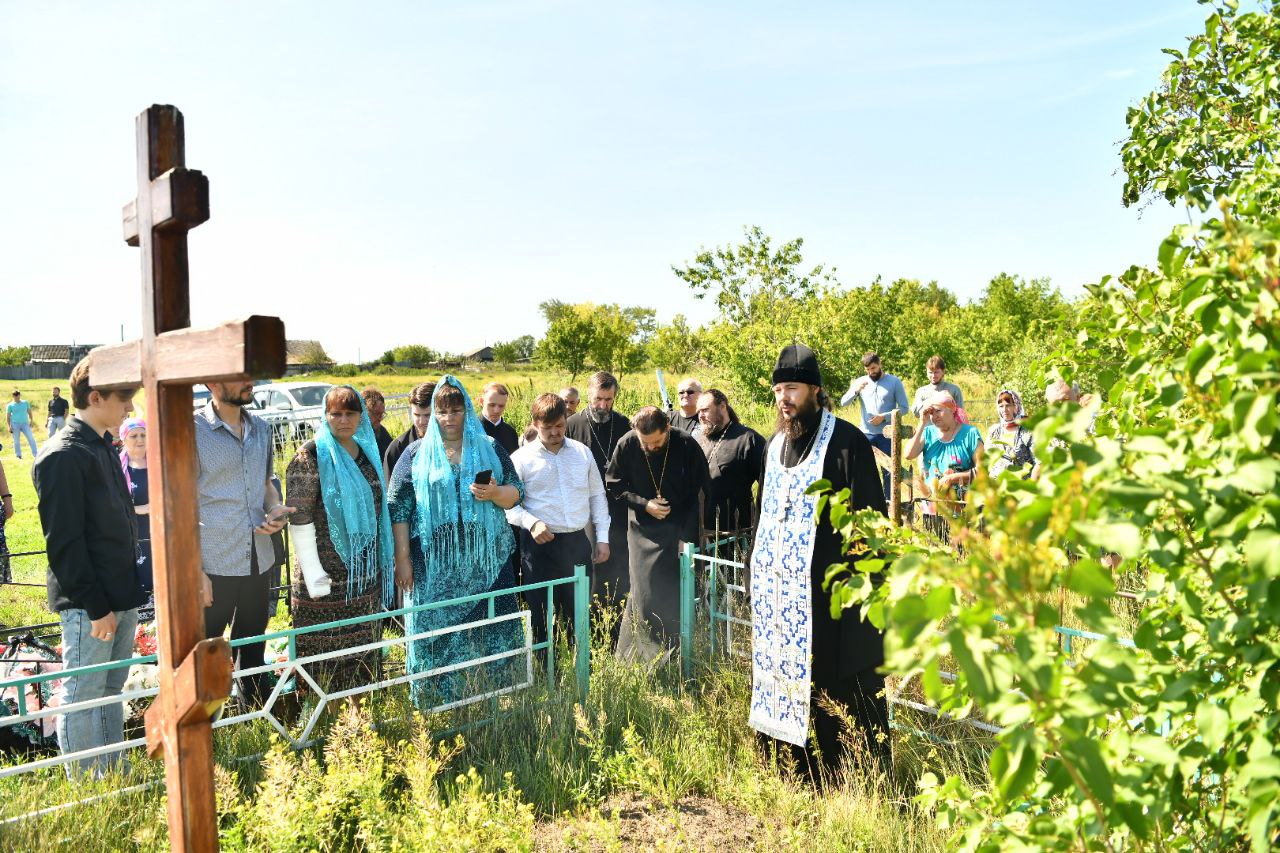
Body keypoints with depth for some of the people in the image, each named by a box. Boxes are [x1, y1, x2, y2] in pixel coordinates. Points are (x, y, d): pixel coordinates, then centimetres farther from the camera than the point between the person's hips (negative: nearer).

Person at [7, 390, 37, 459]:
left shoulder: (25, 403, 12)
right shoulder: (10, 405, 4)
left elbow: (29, 412, 17)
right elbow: (8, 416, 3)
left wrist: (31, 420, 8)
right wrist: (9, 426, -4)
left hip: (25, 424, 2)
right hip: (15, 424, -2)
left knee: (31, 438, -7)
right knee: (16, 441, 1)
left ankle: (35, 455, -7)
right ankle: (18, 455, 12)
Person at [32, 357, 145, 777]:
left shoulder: (103, 447, 13)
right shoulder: (63, 456, -16)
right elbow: (64, 541, -18)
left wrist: (129, 592, 17)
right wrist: (95, 606, -18)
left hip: (121, 595, 9)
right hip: (89, 604, -9)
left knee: (111, 689, 17)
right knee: (82, 697, 3)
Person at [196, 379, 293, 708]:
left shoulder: (261, 428, 8)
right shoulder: (194, 431, -12)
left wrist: (277, 509, -3)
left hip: (259, 560, 6)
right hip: (214, 566, -6)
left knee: (253, 647, 20)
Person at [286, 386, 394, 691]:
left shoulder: (367, 451, 8)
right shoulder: (310, 456, -10)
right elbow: (299, 520, -14)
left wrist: (385, 559, 16)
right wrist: (314, 575, -17)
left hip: (366, 571, 6)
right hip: (329, 571, -6)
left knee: (363, 642, 13)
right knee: (325, 653, 1)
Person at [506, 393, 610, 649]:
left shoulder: (582, 452, 8)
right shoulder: (521, 459, -2)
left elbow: (597, 496, 12)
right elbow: (510, 505, -3)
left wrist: (602, 538, 7)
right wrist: (532, 523, -20)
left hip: (578, 542, 3)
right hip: (540, 544, -3)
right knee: (541, 615, 5)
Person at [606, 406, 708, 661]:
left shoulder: (687, 444, -11)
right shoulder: (627, 445, -9)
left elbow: (700, 492, -4)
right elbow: (614, 486, 2)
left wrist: (686, 532, -7)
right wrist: (644, 504, -11)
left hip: (679, 530, 0)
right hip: (643, 530, 0)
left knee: (676, 591, 0)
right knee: (644, 590, -2)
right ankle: (640, 653, 11)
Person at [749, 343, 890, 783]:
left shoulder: (846, 442, -9)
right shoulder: (775, 444, 12)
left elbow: (870, 516, -11)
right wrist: (757, 564, 18)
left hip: (830, 590, -7)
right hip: (778, 587, 7)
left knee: (834, 685, 1)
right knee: (782, 673, 12)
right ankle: (792, 768, 27)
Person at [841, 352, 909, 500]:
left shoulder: (895, 382, 0)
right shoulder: (860, 382, 6)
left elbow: (903, 408, -3)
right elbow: (843, 402, -1)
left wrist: (884, 417, -15)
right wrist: (856, 390, -19)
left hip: (887, 435, -2)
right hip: (866, 434, 2)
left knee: (887, 471, 3)